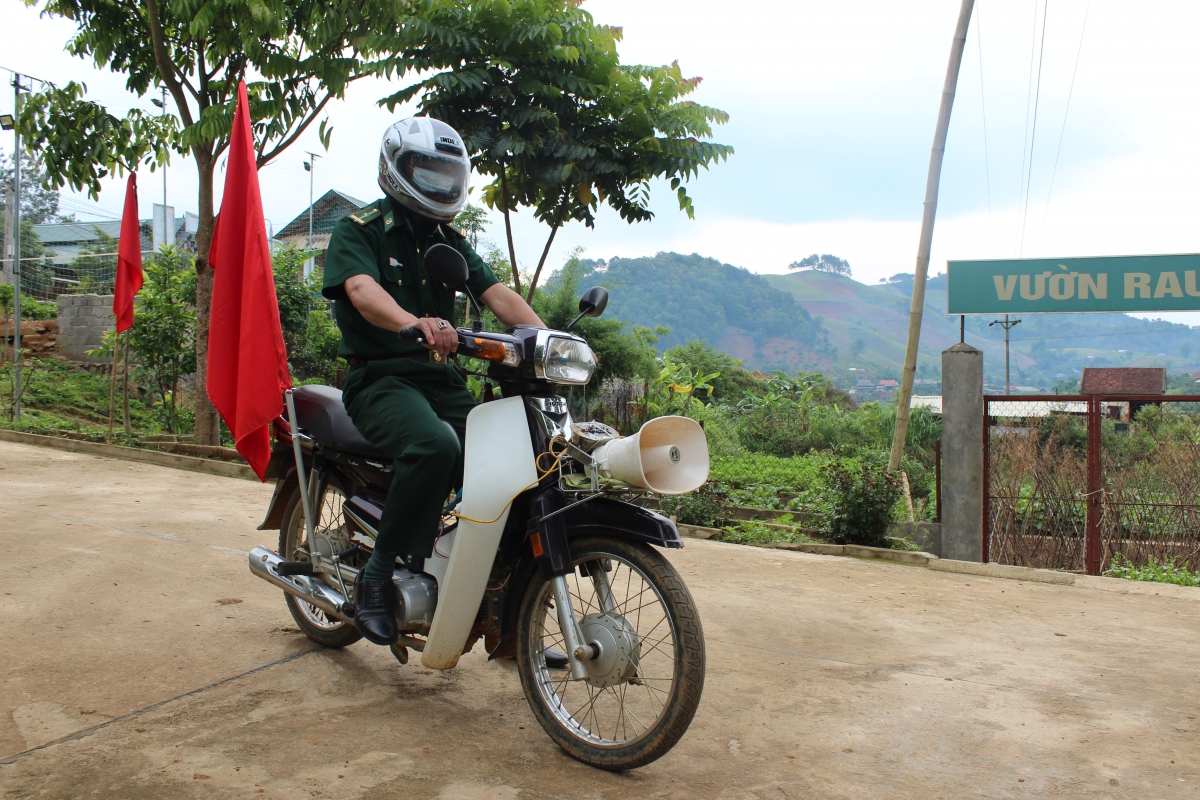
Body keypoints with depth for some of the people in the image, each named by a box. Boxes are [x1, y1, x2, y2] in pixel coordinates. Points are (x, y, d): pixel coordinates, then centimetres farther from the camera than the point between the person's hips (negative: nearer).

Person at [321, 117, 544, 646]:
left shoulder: (449, 241, 18)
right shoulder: (358, 230, 0)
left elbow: (496, 293, 4)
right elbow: (362, 290, -21)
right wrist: (415, 323, -43)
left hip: (441, 379, 6)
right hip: (380, 378, -6)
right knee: (435, 446, -35)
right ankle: (378, 577, -19)